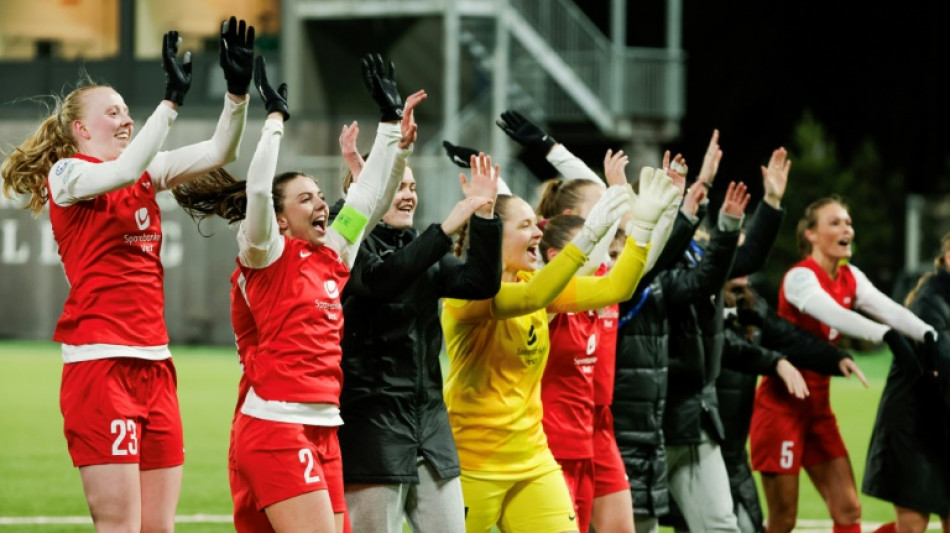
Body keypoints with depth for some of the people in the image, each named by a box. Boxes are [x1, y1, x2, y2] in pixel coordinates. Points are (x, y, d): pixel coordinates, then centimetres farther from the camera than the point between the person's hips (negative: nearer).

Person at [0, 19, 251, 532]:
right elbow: (122, 171, -23)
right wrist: (172, 98, -25)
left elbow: (218, 152, 9)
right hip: (99, 364, -7)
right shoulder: (66, 173, -3)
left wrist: (237, 90, -7)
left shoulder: (146, 173, 16)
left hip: (154, 364, 7)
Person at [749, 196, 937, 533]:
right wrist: (886, 335, -51)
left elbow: (888, 309, -11)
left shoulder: (850, 278, 6)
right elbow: (833, 314, -36)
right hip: (781, 405, -7)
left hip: (817, 407, 7)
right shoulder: (801, 277, -16)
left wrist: (929, 335, -30)